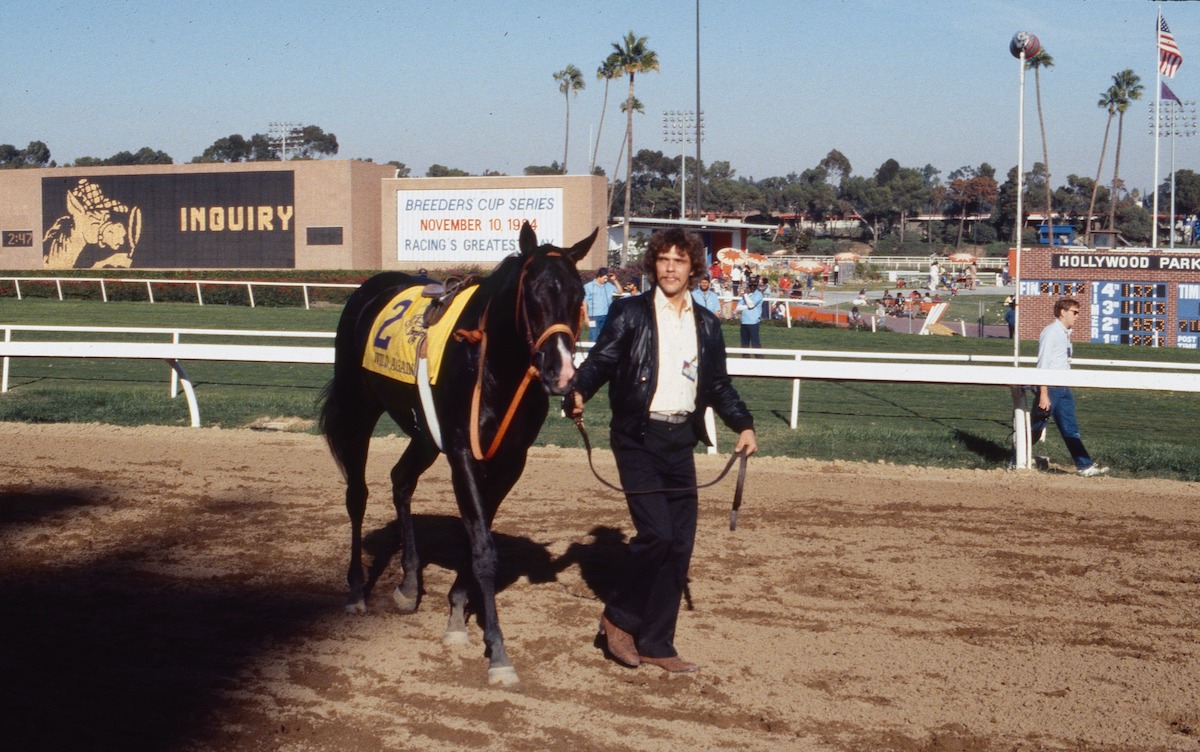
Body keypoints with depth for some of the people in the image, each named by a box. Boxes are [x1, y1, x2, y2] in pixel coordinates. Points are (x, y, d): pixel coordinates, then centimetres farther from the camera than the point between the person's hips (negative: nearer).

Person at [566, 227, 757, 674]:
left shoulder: (706, 323, 13)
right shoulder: (631, 313, 0)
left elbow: (719, 384, 19)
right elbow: (601, 359, -6)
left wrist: (744, 425, 6)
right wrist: (579, 393, -26)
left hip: (681, 440, 5)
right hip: (638, 438, -5)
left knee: (680, 545, 4)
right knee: (656, 533, -15)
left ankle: (656, 644, 14)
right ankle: (618, 618, 7)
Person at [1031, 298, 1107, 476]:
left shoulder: (1065, 333, 15)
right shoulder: (1051, 332, -13)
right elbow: (1043, 364, -17)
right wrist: (1044, 394, -21)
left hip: (1063, 388, 9)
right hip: (1049, 388, -9)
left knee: (1070, 429, 5)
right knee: (1035, 429, 0)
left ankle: (1084, 465, 3)